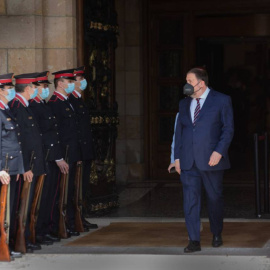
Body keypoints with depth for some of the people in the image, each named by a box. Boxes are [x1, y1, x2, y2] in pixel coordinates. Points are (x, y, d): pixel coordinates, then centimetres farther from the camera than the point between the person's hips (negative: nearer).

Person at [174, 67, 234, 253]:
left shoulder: (222, 101, -1)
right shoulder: (184, 104, 14)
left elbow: (228, 129, -4)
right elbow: (179, 131, 16)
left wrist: (219, 152, -15)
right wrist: (177, 157, 9)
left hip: (210, 159, -4)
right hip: (188, 161, 4)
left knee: (215, 198, 8)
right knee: (190, 200, -4)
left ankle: (217, 234, 27)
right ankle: (194, 241, -4)